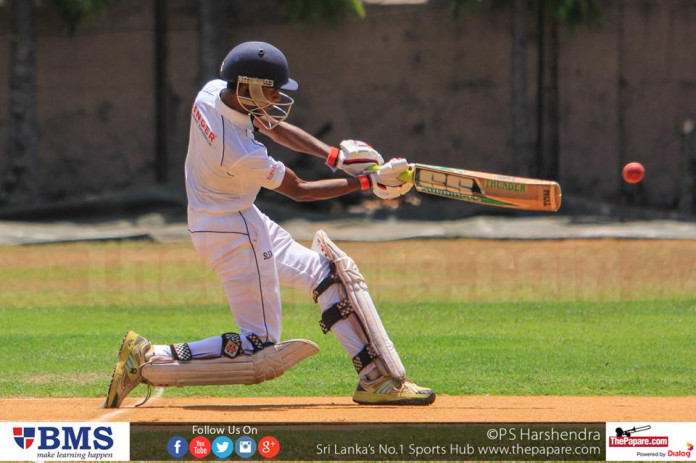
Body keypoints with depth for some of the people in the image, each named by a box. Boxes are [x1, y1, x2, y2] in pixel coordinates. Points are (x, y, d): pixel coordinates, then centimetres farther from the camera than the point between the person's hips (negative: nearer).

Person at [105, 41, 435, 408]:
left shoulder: (213, 91, -7)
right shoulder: (242, 155, -31)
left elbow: (276, 128, 5)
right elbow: (298, 190, -16)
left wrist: (337, 156, -6)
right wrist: (368, 181, -12)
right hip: (234, 233, -11)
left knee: (329, 271, 12)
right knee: (260, 352, -6)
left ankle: (380, 380, 11)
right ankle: (148, 361, -6)